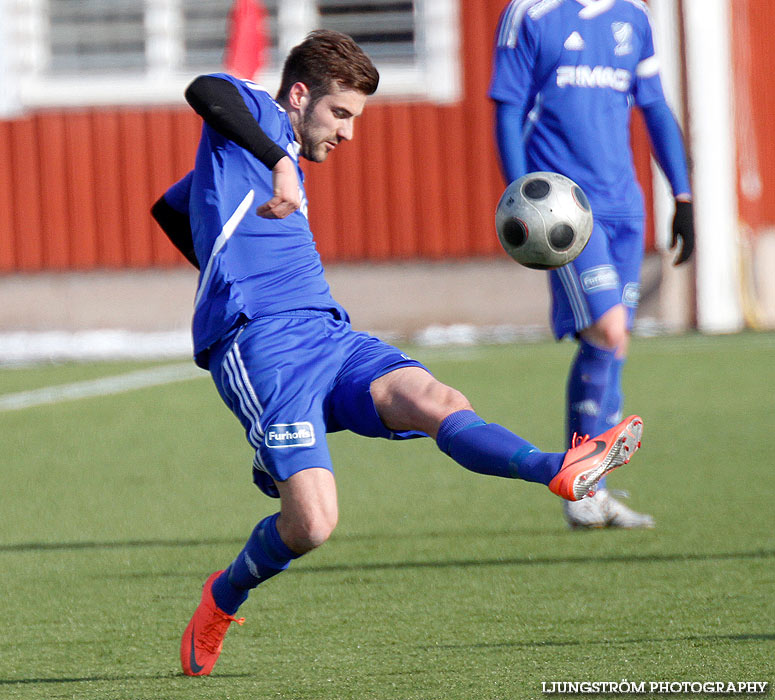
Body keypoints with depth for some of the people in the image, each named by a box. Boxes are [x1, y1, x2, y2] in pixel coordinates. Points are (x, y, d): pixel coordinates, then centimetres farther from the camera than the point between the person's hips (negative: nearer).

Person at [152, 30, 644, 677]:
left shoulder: (278, 156, 31)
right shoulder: (252, 113, 6)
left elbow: (170, 209, 45)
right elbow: (204, 91, -20)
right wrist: (279, 164, -26)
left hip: (326, 334, 9)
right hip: (261, 345, -9)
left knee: (433, 400, -22)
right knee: (311, 524, -21)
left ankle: (563, 473, -48)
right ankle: (224, 598, 10)